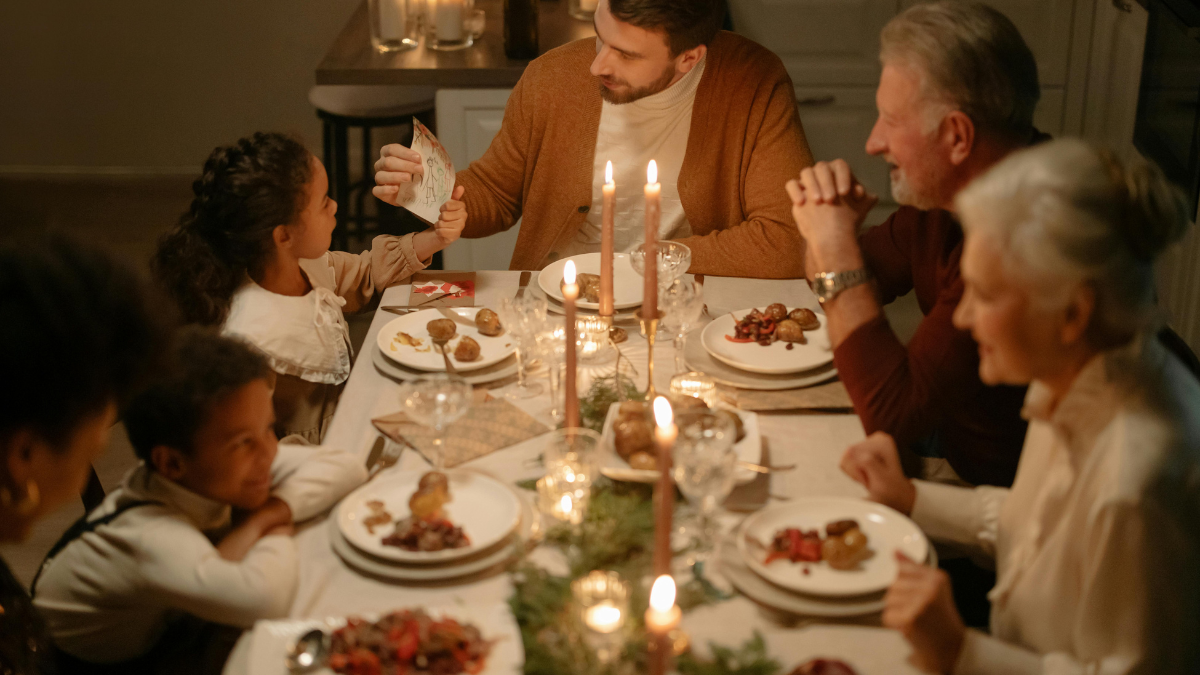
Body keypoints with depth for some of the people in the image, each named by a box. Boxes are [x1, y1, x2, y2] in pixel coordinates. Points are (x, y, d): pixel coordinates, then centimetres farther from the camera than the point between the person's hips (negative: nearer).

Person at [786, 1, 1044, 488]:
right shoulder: (945, 192, -3)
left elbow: (892, 416, -31)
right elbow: (862, 283, 15)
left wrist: (837, 252, -25)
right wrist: (826, 221, -8)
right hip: (942, 436, 8)